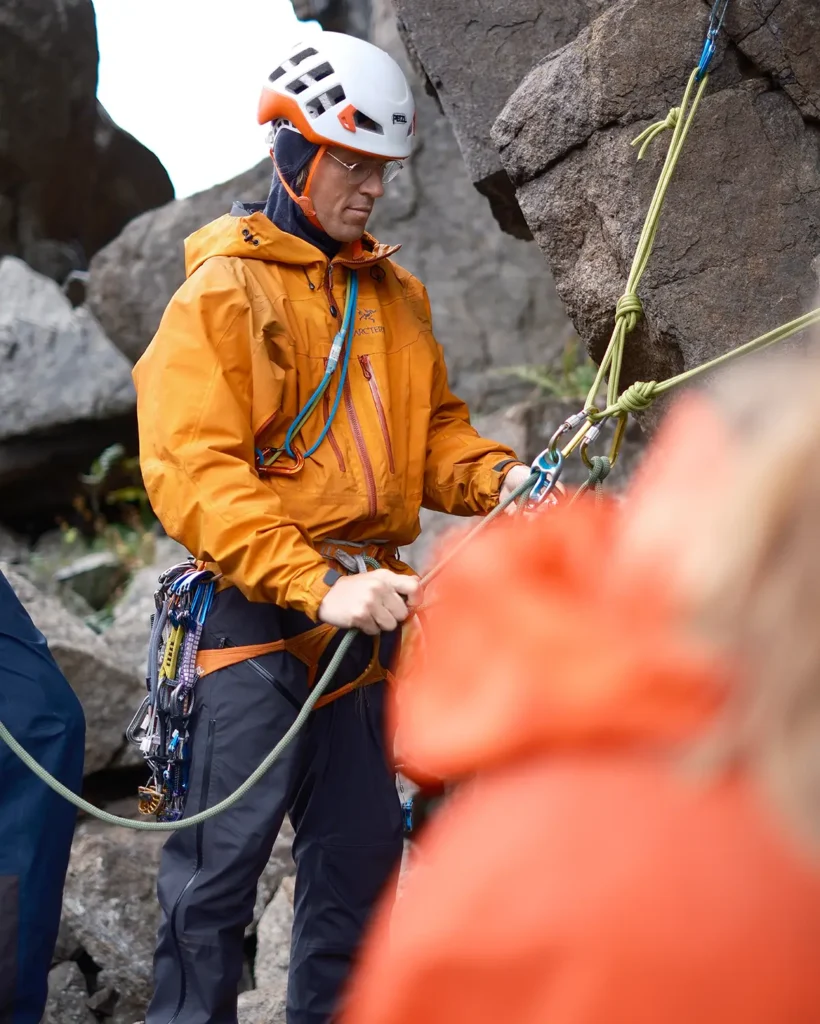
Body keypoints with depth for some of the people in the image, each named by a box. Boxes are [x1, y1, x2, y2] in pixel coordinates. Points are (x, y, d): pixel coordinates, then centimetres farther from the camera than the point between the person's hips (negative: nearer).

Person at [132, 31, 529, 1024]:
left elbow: (433, 429, 19)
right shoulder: (222, 291, -7)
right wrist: (317, 587, -24)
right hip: (254, 611, -7)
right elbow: (194, 473, -16)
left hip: (361, 606, 7)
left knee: (361, 847, 13)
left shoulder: (394, 295, 15)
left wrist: (499, 478, -5)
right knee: (223, 855, -5)